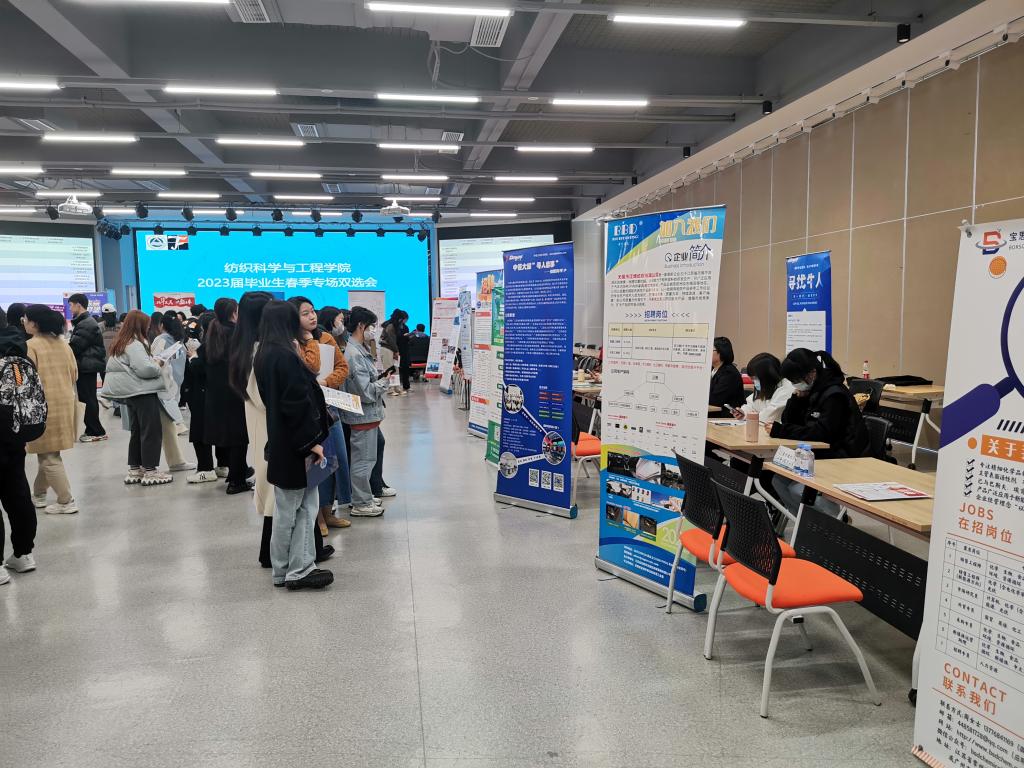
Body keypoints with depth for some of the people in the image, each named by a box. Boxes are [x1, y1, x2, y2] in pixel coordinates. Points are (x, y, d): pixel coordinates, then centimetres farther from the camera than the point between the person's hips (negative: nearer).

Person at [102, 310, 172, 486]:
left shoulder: (120, 345, 14)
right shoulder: (135, 345, -16)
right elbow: (144, 369, -24)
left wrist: (151, 362, 10)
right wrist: (157, 365, -5)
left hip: (130, 393, 10)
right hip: (143, 393, -10)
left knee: (137, 432, 15)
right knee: (151, 432, -3)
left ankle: (134, 470, 20)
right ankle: (150, 471, 0)